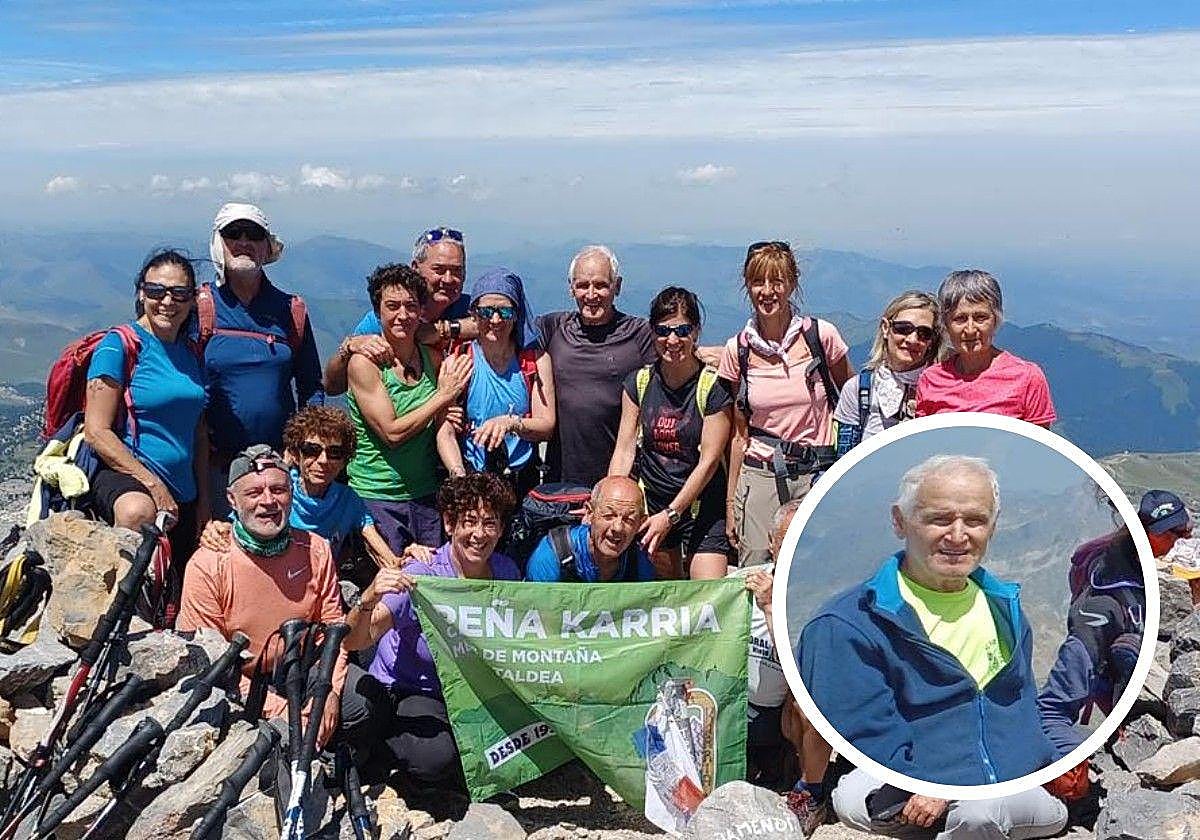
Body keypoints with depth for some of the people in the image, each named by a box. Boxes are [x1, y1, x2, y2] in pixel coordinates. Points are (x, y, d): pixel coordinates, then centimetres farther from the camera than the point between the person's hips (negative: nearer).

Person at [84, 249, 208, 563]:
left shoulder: (189, 352, 12)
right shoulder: (119, 345, -8)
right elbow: (96, 431, -14)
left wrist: (203, 499, 11)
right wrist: (153, 484, -18)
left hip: (182, 493, 7)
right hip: (123, 475, -7)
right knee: (138, 512, -40)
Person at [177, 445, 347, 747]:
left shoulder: (316, 550, -1)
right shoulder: (207, 565, -13)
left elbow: (332, 629, 2)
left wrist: (329, 693, -15)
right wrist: (275, 707, -22)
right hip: (238, 686, -4)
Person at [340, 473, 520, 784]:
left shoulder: (507, 573, -6)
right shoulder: (422, 576, -20)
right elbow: (353, 642, -27)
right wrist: (369, 599, -46)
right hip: (393, 685, -2)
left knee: (439, 758, -30)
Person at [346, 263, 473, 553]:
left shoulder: (434, 359, 4)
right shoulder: (365, 361, -11)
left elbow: (443, 432, 0)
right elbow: (392, 433, -16)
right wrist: (443, 395, -14)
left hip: (426, 496, 5)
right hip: (374, 497, -5)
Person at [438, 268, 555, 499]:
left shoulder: (536, 360, 5)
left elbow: (547, 427, -1)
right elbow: (445, 431, -5)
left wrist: (511, 423, -20)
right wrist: (458, 472, -22)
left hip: (523, 480, 1)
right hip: (471, 478, -1)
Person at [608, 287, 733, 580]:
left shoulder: (713, 386, -10)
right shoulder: (639, 382, 3)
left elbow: (708, 462, -12)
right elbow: (624, 449, 0)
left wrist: (670, 514, -15)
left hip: (702, 504, -3)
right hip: (650, 504, 3)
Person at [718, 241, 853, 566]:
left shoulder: (822, 335, -4)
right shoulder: (738, 350, 2)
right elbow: (740, 432, 8)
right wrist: (730, 502, 9)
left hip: (818, 475, -1)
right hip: (759, 477, 1)